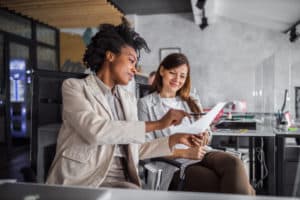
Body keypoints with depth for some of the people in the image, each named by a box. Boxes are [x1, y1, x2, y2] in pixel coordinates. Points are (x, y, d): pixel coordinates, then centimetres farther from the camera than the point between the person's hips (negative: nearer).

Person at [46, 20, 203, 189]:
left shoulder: (129, 99, 15)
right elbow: (94, 131, -20)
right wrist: (157, 124, -17)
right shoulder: (74, 86, -2)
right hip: (80, 179, -5)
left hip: (119, 180, 5)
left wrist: (173, 140, 7)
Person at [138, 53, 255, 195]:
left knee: (234, 163, -30)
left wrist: (205, 137, -5)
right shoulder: (146, 104, 5)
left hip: (201, 155, 5)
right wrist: (185, 153, -14)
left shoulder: (191, 102, 23)